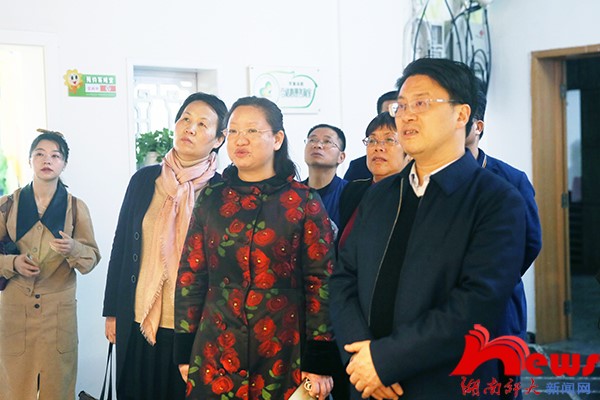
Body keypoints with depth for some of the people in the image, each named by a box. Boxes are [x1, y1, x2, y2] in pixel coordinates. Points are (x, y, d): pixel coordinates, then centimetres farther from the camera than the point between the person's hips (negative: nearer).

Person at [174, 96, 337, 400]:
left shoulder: (304, 202, -3)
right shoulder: (211, 199, 5)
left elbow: (321, 283, -5)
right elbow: (190, 275, 6)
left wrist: (319, 363, -8)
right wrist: (184, 352, 4)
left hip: (283, 354, -2)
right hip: (216, 353, 2)